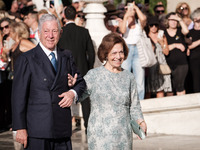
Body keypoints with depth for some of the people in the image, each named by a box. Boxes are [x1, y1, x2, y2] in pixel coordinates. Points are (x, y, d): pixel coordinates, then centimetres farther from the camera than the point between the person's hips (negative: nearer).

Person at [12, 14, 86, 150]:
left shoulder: (66, 57, 14)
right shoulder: (26, 59, -1)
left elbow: (80, 82, 24)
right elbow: (19, 96, -4)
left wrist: (73, 93, -1)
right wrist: (20, 128, -10)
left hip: (63, 129, 4)